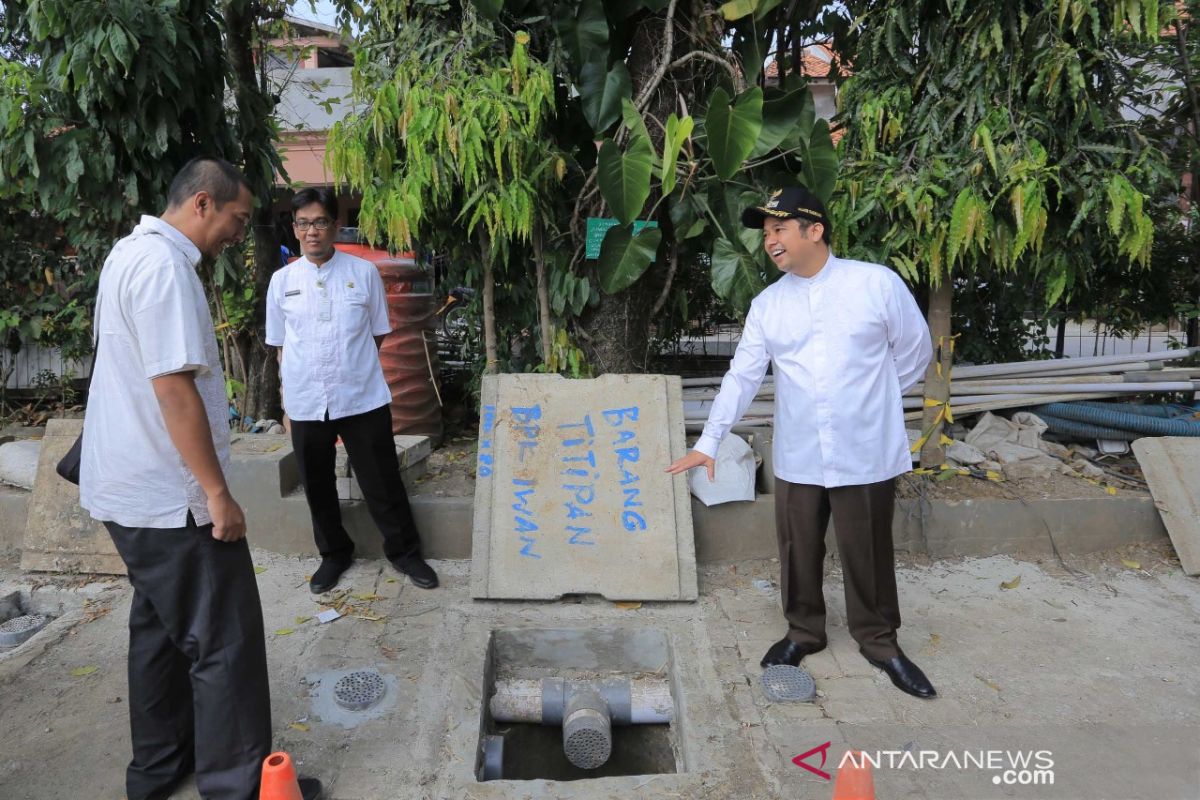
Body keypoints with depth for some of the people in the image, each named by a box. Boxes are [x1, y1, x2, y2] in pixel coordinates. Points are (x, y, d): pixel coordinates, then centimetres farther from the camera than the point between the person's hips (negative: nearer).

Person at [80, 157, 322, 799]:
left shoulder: (132, 252, 13)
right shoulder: (164, 266, -20)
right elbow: (174, 388, -25)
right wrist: (218, 492, -20)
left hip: (128, 486, 10)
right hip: (169, 497, -10)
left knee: (160, 625, 20)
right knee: (224, 641, 0)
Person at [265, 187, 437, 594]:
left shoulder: (364, 272, 0)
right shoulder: (282, 280, 5)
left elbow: (378, 335, 8)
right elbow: (280, 344, 12)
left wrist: (353, 366, 1)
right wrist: (291, 388, 7)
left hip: (363, 398, -2)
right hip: (306, 403, 2)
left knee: (382, 481, 5)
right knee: (317, 485, 14)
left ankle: (404, 551, 23)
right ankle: (334, 553, 34)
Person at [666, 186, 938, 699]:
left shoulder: (877, 283, -6)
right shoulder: (766, 305, 4)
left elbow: (915, 352, 5)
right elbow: (742, 376, 4)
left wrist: (869, 398, 12)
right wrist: (709, 441, -1)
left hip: (866, 454, -2)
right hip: (797, 458, 3)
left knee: (868, 554, 9)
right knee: (798, 551, 12)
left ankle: (878, 641, 31)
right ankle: (803, 631, 34)